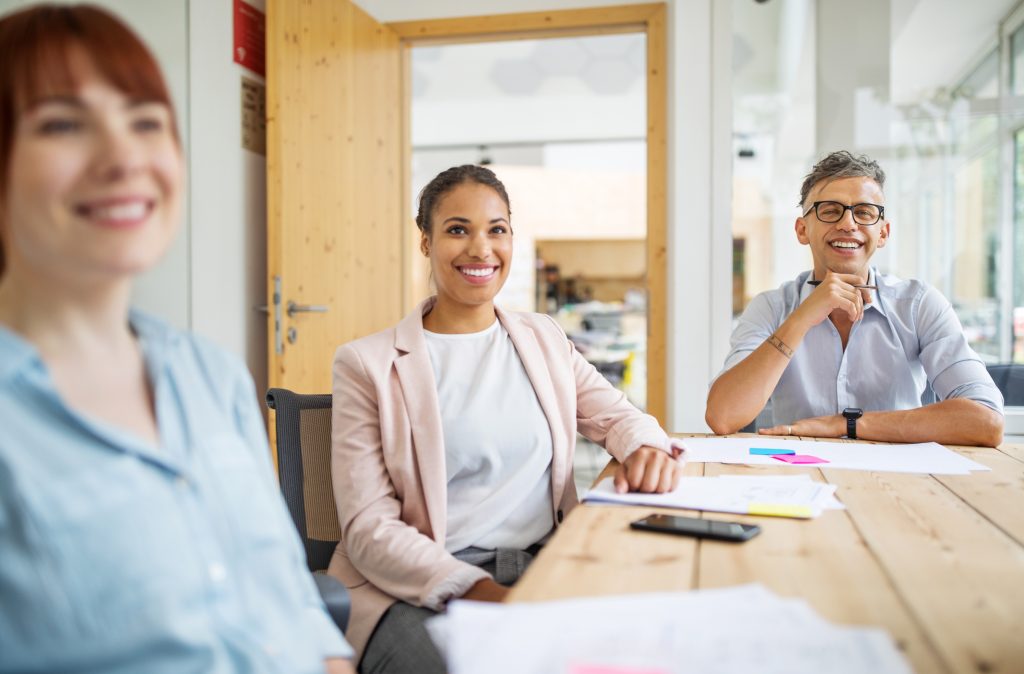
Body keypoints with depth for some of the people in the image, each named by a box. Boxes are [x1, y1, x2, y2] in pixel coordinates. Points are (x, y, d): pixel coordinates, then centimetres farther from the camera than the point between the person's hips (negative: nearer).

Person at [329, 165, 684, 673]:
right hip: (423, 588, -4)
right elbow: (368, 525, -6)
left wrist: (647, 449, -10)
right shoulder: (367, 364, -1)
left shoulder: (542, 338, 15)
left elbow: (617, 415, 16)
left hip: (545, 570, 5)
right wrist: (475, 590, -21)